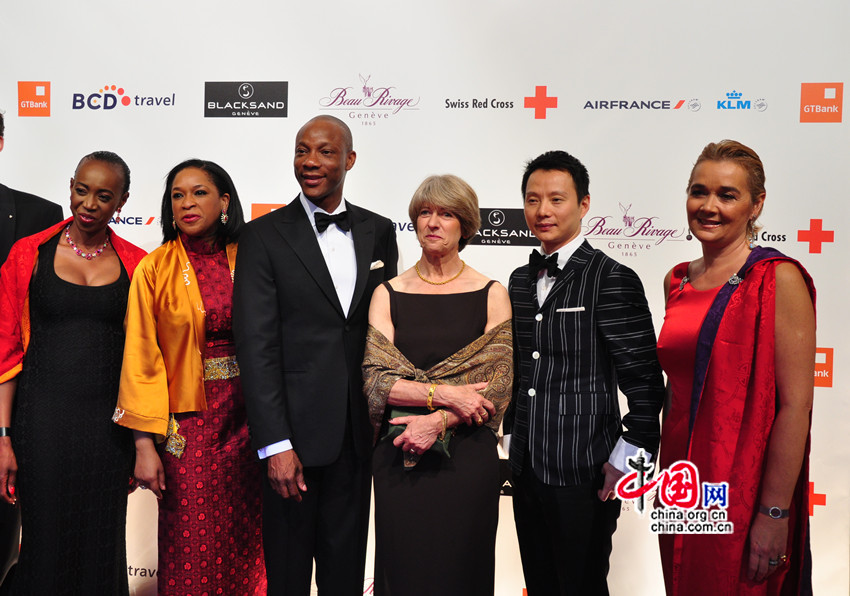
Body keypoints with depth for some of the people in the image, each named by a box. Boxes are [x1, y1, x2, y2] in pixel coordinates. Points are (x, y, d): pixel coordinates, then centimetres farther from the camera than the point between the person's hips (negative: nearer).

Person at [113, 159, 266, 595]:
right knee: (192, 551, 4)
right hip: (188, 425, -2)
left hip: (248, 421, 2)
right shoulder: (155, 269, -3)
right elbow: (142, 359, -4)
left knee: (247, 541, 11)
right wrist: (145, 443, -8)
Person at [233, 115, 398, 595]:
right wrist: (276, 444, -16)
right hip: (296, 430, -3)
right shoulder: (265, 236, -4)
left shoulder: (378, 231, 7)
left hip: (359, 432, 3)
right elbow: (256, 345, -10)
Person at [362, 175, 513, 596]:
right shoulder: (388, 295, 5)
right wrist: (444, 393, -16)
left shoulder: (491, 295, 2)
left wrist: (438, 421, -16)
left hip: (467, 456, -1)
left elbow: (498, 387, -5)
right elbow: (374, 379, -5)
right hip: (399, 458, 1)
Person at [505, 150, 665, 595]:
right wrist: (512, 442, 14)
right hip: (526, 472, 6)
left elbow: (645, 382, -12)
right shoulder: (520, 280, 10)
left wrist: (625, 461, -13)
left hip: (583, 476, -6)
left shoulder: (612, 280, -11)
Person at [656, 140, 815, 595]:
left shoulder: (778, 279, -12)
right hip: (681, 484, 6)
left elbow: (795, 405, -16)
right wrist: (669, 479, 15)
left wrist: (774, 513, -18)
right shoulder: (677, 281, 8)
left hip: (743, 487, -6)